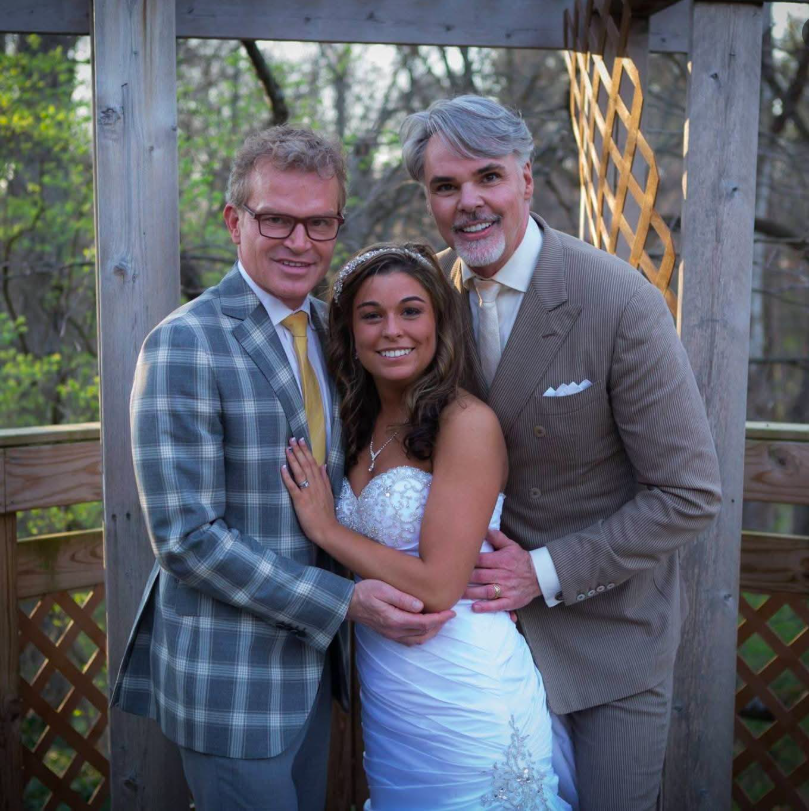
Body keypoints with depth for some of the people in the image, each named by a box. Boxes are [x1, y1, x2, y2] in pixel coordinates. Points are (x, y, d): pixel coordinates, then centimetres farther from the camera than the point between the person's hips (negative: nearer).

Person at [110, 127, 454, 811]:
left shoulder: (331, 330, 6)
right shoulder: (185, 346, -18)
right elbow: (186, 535, -21)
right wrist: (343, 599, -22)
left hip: (312, 651, 7)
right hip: (230, 676, -7)